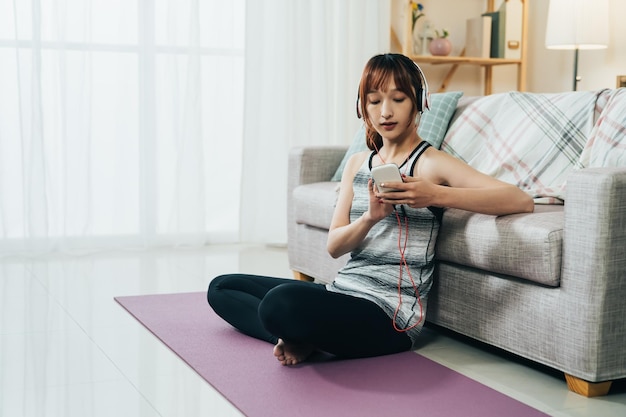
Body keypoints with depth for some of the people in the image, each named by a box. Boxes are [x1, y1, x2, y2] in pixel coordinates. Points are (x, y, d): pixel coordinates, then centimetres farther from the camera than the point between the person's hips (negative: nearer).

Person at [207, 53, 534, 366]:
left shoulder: (431, 163, -5)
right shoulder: (357, 164, 15)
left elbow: (522, 201, -18)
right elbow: (334, 245, 5)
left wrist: (436, 195, -29)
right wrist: (370, 217, -17)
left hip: (391, 312, -8)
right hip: (344, 291, 8)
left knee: (281, 301, -36)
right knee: (222, 287, 14)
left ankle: (304, 340, -4)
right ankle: (301, 339, -2)